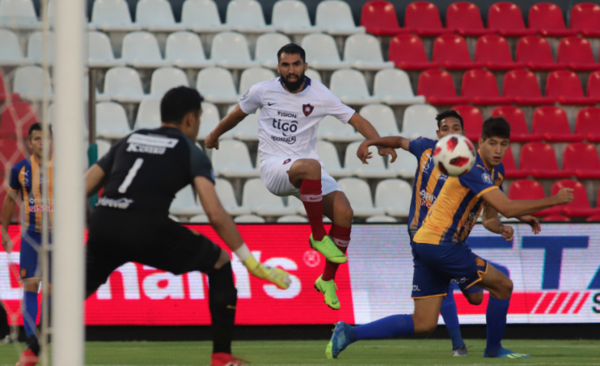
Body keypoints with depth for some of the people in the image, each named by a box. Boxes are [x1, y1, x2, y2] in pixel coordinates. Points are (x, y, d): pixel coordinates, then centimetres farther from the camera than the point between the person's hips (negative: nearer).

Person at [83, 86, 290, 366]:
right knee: (220, 263, 16)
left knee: (82, 286, 31)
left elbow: (83, 189, 20)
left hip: (102, 227, 4)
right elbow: (215, 214, -2)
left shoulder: (128, 141, 27)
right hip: (148, 230, -4)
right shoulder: (190, 151, 12)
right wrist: (250, 261, 2)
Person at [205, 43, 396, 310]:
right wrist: (214, 135, 31)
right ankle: (318, 236, -22)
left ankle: (327, 281, 0)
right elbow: (238, 113, 17)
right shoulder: (263, 91, -2)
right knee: (310, 166, -38)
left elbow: (355, 119, -3)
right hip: (273, 166, -3)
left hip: (306, 169, 3)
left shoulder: (319, 95, -2)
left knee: (344, 211, -18)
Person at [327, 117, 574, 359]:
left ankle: (348, 334, 5)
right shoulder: (472, 168, -19)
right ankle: (494, 349, 14)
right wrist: (553, 200, -22)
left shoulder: (496, 171, 13)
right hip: (439, 244, -10)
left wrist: (501, 228, -5)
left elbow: (489, 219, 19)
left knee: (423, 325, 5)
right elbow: (507, 208, -28)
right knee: (503, 285, -3)